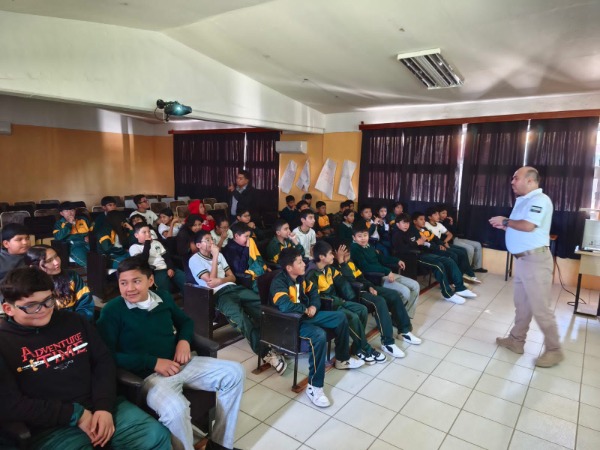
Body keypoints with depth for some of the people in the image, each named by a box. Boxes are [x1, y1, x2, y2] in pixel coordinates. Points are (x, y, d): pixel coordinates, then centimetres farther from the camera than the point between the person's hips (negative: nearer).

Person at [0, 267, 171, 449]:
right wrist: (75, 414, -11)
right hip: (49, 427, -4)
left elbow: (103, 361, 10)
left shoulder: (73, 321, 10)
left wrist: (104, 406, -5)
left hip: (101, 408, 4)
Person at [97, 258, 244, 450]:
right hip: (147, 374, -6)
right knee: (175, 409, -38)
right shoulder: (112, 310, -7)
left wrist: (184, 341, 0)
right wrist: (153, 362, -17)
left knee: (234, 372, -3)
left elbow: (185, 321, 23)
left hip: (179, 363, 6)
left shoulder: (163, 298, 9)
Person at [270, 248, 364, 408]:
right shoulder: (279, 282, -24)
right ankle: (314, 387, -22)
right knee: (319, 336, -36)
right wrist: (305, 309, -20)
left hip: (306, 315, 9)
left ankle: (342, 359, 25)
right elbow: (285, 306, -39)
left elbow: (313, 292, 16)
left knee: (340, 317, 8)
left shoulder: (301, 276, 3)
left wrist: (314, 306, -5)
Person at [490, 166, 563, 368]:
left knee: (540, 307, -1)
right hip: (522, 259, 10)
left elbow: (528, 226, -26)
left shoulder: (540, 200, -14)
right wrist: (504, 226, 5)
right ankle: (516, 340, 28)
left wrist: (505, 221, -12)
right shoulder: (524, 200, 15)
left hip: (535, 259, -10)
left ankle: (554, 350, 13)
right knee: (522, 304, 17)